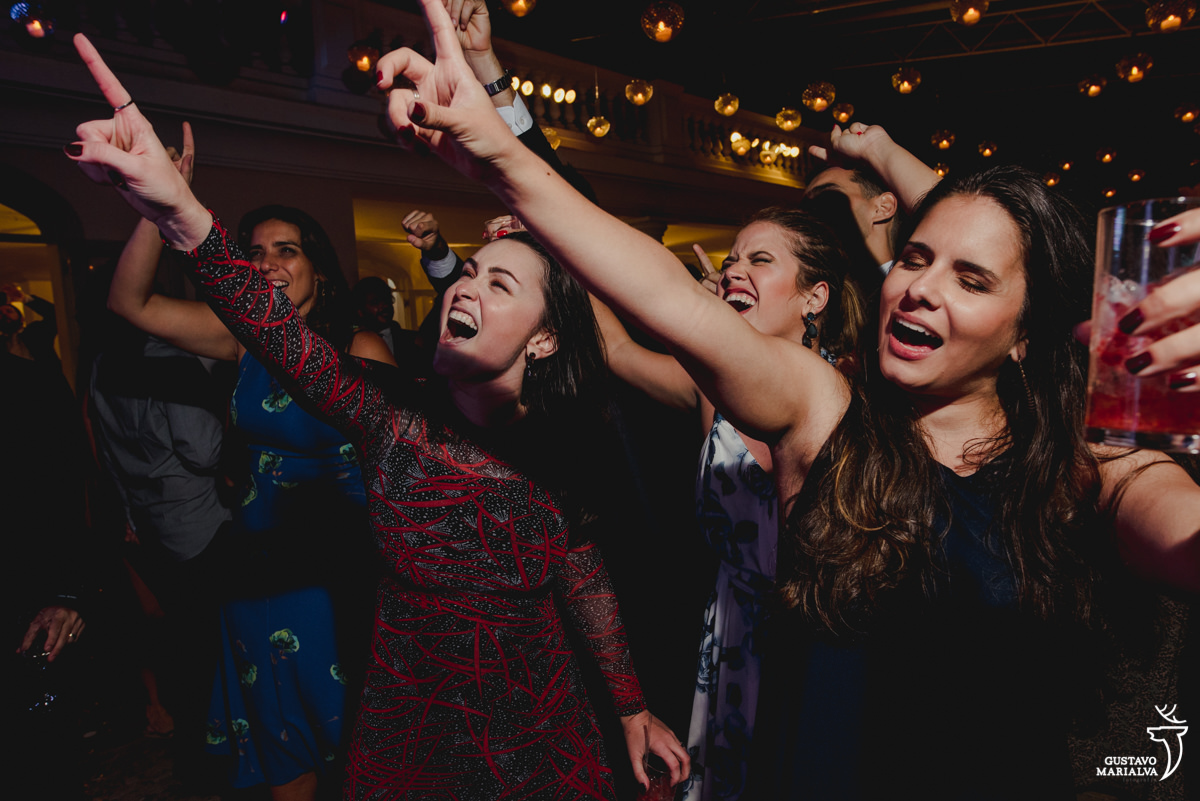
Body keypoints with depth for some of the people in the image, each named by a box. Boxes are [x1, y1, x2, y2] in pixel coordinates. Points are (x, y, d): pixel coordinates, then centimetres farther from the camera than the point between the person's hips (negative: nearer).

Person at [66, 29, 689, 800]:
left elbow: (589, 585, 0)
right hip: (409, 718, 1)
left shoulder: (558, 452, -11)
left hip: (535, 731, 0)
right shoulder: (394, 413, -14)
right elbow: (284, 334, -30)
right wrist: (180, 210, -45)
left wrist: (634, 710, 7)